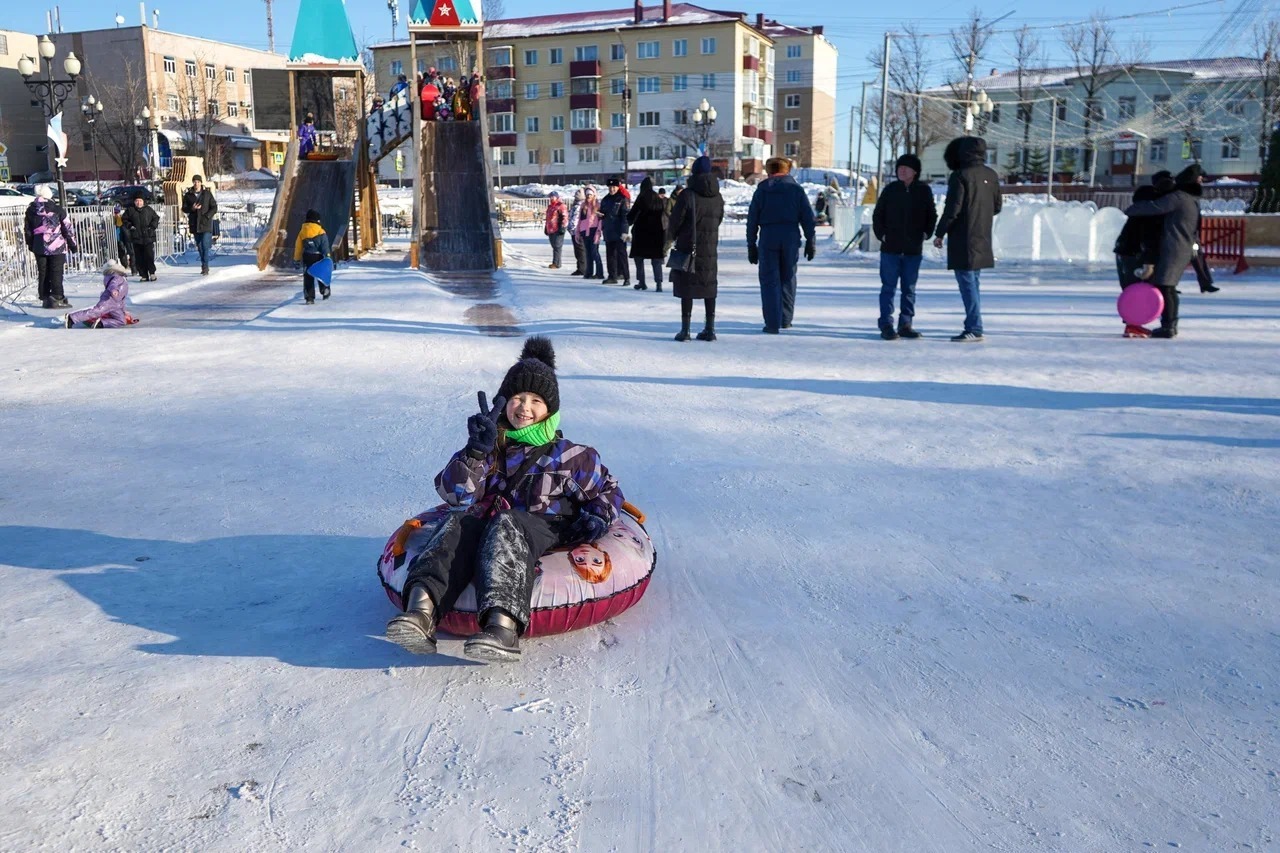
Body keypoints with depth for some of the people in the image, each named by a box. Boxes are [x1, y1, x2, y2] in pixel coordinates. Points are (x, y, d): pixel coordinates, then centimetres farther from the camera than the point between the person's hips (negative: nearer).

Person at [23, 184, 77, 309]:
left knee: (42, 273, 9)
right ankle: (57, 299, -3)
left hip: (39, 247, 4)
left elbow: (27, 230, 11)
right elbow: (67, 228, -4)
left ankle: (45, 299, 12)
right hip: (57, 247, -4)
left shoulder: (30, 210, 5)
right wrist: (73, 245, 5)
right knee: (56, 273, -1)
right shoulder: (57, 209, -7)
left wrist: (31, 245, 23)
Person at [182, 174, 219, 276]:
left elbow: (214, 208, 1)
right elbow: (184, 208, 9)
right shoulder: (188, 195, 7)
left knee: (205, 246, -14)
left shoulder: (207, 194, 1)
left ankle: (205, 267, -12)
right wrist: (192, 208, -12)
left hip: (206, 224, -3)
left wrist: (207, 216, -13)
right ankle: (204, 267, 21)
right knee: (199, 246, 10)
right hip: (195, 224, 3)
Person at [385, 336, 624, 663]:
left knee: (505, 526, -37)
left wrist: (599, 516, -2)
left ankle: (503, 625, -65)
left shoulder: (568, 455, 9)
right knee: (460, 522, -30)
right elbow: (454, 494, 1)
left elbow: (608, 488, 20)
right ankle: (422, 608, -57)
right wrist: (475, 452, -14)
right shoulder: (493, 447, 13)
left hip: (543, 528, -3)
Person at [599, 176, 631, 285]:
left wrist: (624, 231, -18)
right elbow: (602, 213, 26)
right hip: (608, 231, 7)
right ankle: (612, 276, 16)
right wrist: (600, 214, 1)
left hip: (619, 233, -7)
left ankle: (626, 277, -8)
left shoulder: (622, 200, -4)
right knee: (610, 254, 9)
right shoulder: (605, 200, 14)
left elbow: (625, 216, -11)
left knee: (621, 254, -8)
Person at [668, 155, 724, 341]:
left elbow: (675, 221, -7)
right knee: (709, 287, 10)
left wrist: (671, 237, 10)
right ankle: (710, 328, 12)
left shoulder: (687, 195, -12)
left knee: (686, 287, 0)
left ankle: (685, 329, -1)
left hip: (687, 247, -5)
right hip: (710, 249, 5)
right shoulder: (718, 196, 5)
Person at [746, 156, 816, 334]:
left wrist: (751, 245, 7)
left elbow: (752, 219, 4)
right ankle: (785, 319, 18)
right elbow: (808, 217, 4)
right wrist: (810, 242, 8)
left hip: (768, 238, -1)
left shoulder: (762, 190, 7)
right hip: (791, 238, 1)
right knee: (788, 278, 14)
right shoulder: (797, 189, 8)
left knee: (769, 280, 1)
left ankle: (772, 323, -6)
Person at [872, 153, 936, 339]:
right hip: (891, 248, -1)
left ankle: (906, 324, 16)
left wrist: (926, 233, 1)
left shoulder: (924, 190, 3)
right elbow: (877, 214, 7)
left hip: (914, 249, 2)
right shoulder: (890, 190, 0)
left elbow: (932, 215, 13)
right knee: (889, 287, -1)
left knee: (909, 289, 8)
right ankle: (886, 325, 2)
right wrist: (881, 234, -3)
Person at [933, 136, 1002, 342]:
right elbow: (997, 207, 16)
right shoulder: (991, 176, 9)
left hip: (963, 240, -7)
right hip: (983, 239, 7)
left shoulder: (960, 176, -13)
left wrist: (939, 233, -7)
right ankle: (974, 327, 19)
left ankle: (974, 329, -7)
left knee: (967, 283, -5)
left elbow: (952, 209, -16)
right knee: (972, 282, 15)